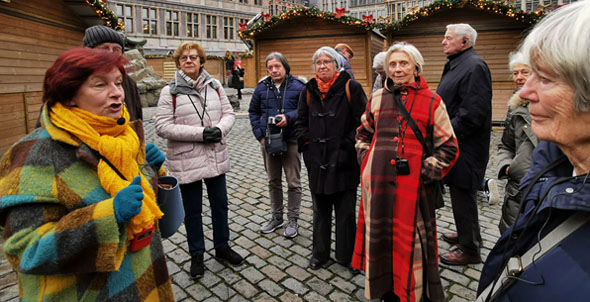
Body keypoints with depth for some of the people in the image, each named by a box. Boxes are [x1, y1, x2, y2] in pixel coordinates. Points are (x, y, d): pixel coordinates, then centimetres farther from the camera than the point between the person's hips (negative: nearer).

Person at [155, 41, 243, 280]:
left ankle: (222, 247, 38)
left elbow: (228, 113, 6)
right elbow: (162, 126, -14)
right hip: (187, 161, -3)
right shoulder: (170, 91, -8)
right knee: (193, 211, 11)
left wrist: (220, 129, -17)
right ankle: (196, 255, 32)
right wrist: (201, 133, -21)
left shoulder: (214, 85, 5)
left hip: (216, 157, 4)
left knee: (220, 205, 16)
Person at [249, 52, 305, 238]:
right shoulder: (262, 87, 6)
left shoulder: (297, 86, -3)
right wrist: (259, 134, 2)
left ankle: (293, 219, 19)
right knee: (273, 181, 14)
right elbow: (253, 112, 12)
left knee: (293, 182, 3)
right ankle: (276, 217, 30)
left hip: (291, 140, -3)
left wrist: (289, 117, -21)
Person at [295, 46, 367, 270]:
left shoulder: (350, 87, -2)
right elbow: (300, 123, 16)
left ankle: (346, 256, 24)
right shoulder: (308, 91, 10)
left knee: (345, 211, 7)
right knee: (320, 210, 15)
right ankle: (320, 253, 30)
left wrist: (348, 145, -11)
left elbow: (362, 121, -5)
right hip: (317, 161, 4)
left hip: (344, 161, -3)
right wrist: (307, 143, 2)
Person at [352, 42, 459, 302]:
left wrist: (425, 172, -8)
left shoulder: (431, 101, -1)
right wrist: (367, 162, 8)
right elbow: (363, 134, 21)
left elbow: (449, 147, 1)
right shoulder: (377, 98, 8)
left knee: (410, 242, 6)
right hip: (377, 184, 3)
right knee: (380, 239, 14)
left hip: (411, 185, -3)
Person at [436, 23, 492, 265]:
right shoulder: (455, 65, 16)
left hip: (465, 147, -10)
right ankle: (466, 234, 38)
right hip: (454, 143, 10)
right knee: (460, 193, 20)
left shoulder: (474, 66, -16)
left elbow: (473, 112, -24)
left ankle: (470, 249, 16)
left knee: (463, 196, 1)